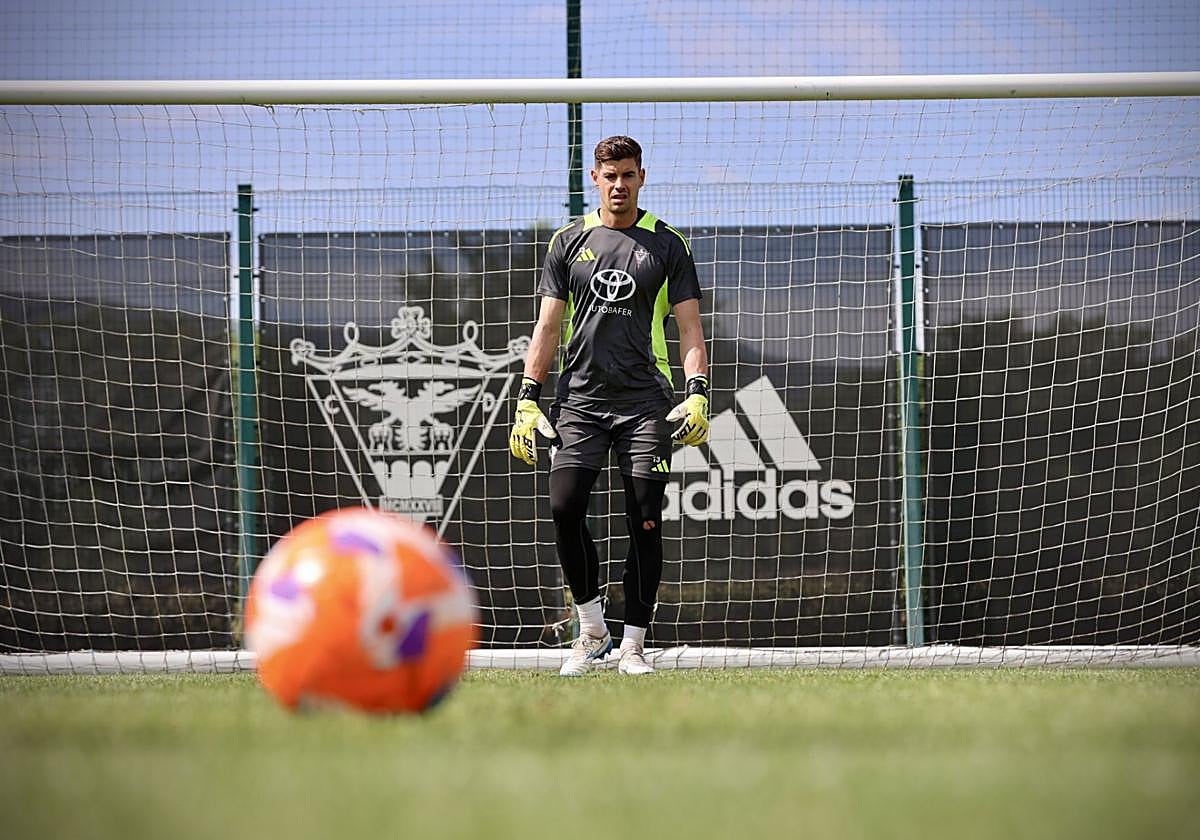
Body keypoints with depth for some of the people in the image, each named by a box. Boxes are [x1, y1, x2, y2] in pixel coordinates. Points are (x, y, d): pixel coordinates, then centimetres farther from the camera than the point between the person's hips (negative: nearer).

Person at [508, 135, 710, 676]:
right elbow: (548, 326, 12)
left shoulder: (667, 245, 8)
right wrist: (527, 399, 3)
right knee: (564, 508, -13)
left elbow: (689, 326, 4)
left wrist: (698, 394, -11)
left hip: (645, 402, -1)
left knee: (644, 522, -5)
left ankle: (632, 645, 2)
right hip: (580, 398, 1)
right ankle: (591, 628, 3)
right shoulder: (569, 241, 12)